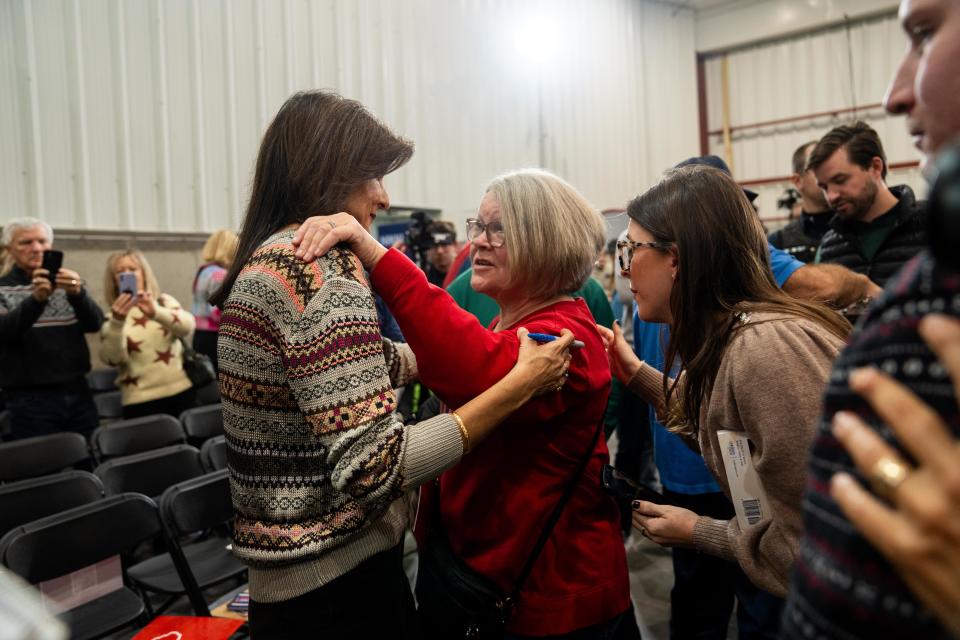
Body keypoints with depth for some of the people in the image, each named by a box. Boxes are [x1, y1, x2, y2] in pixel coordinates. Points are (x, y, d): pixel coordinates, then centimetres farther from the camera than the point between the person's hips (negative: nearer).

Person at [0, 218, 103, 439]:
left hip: (77, 393, 3)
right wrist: (35, 299, -32)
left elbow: (94, 324, -6)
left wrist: (77, 294, -26)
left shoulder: (67, 284, 9)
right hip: (30, 399, -2)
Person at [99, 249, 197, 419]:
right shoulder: (111, 317, 4)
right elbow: (111, 359, -11)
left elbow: (187, 326, -13)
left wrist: (156, 312, -30)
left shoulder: (165, 301, 6)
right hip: (140, 401, -1)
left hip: (180, 392, 1)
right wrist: (117, 322, -25)